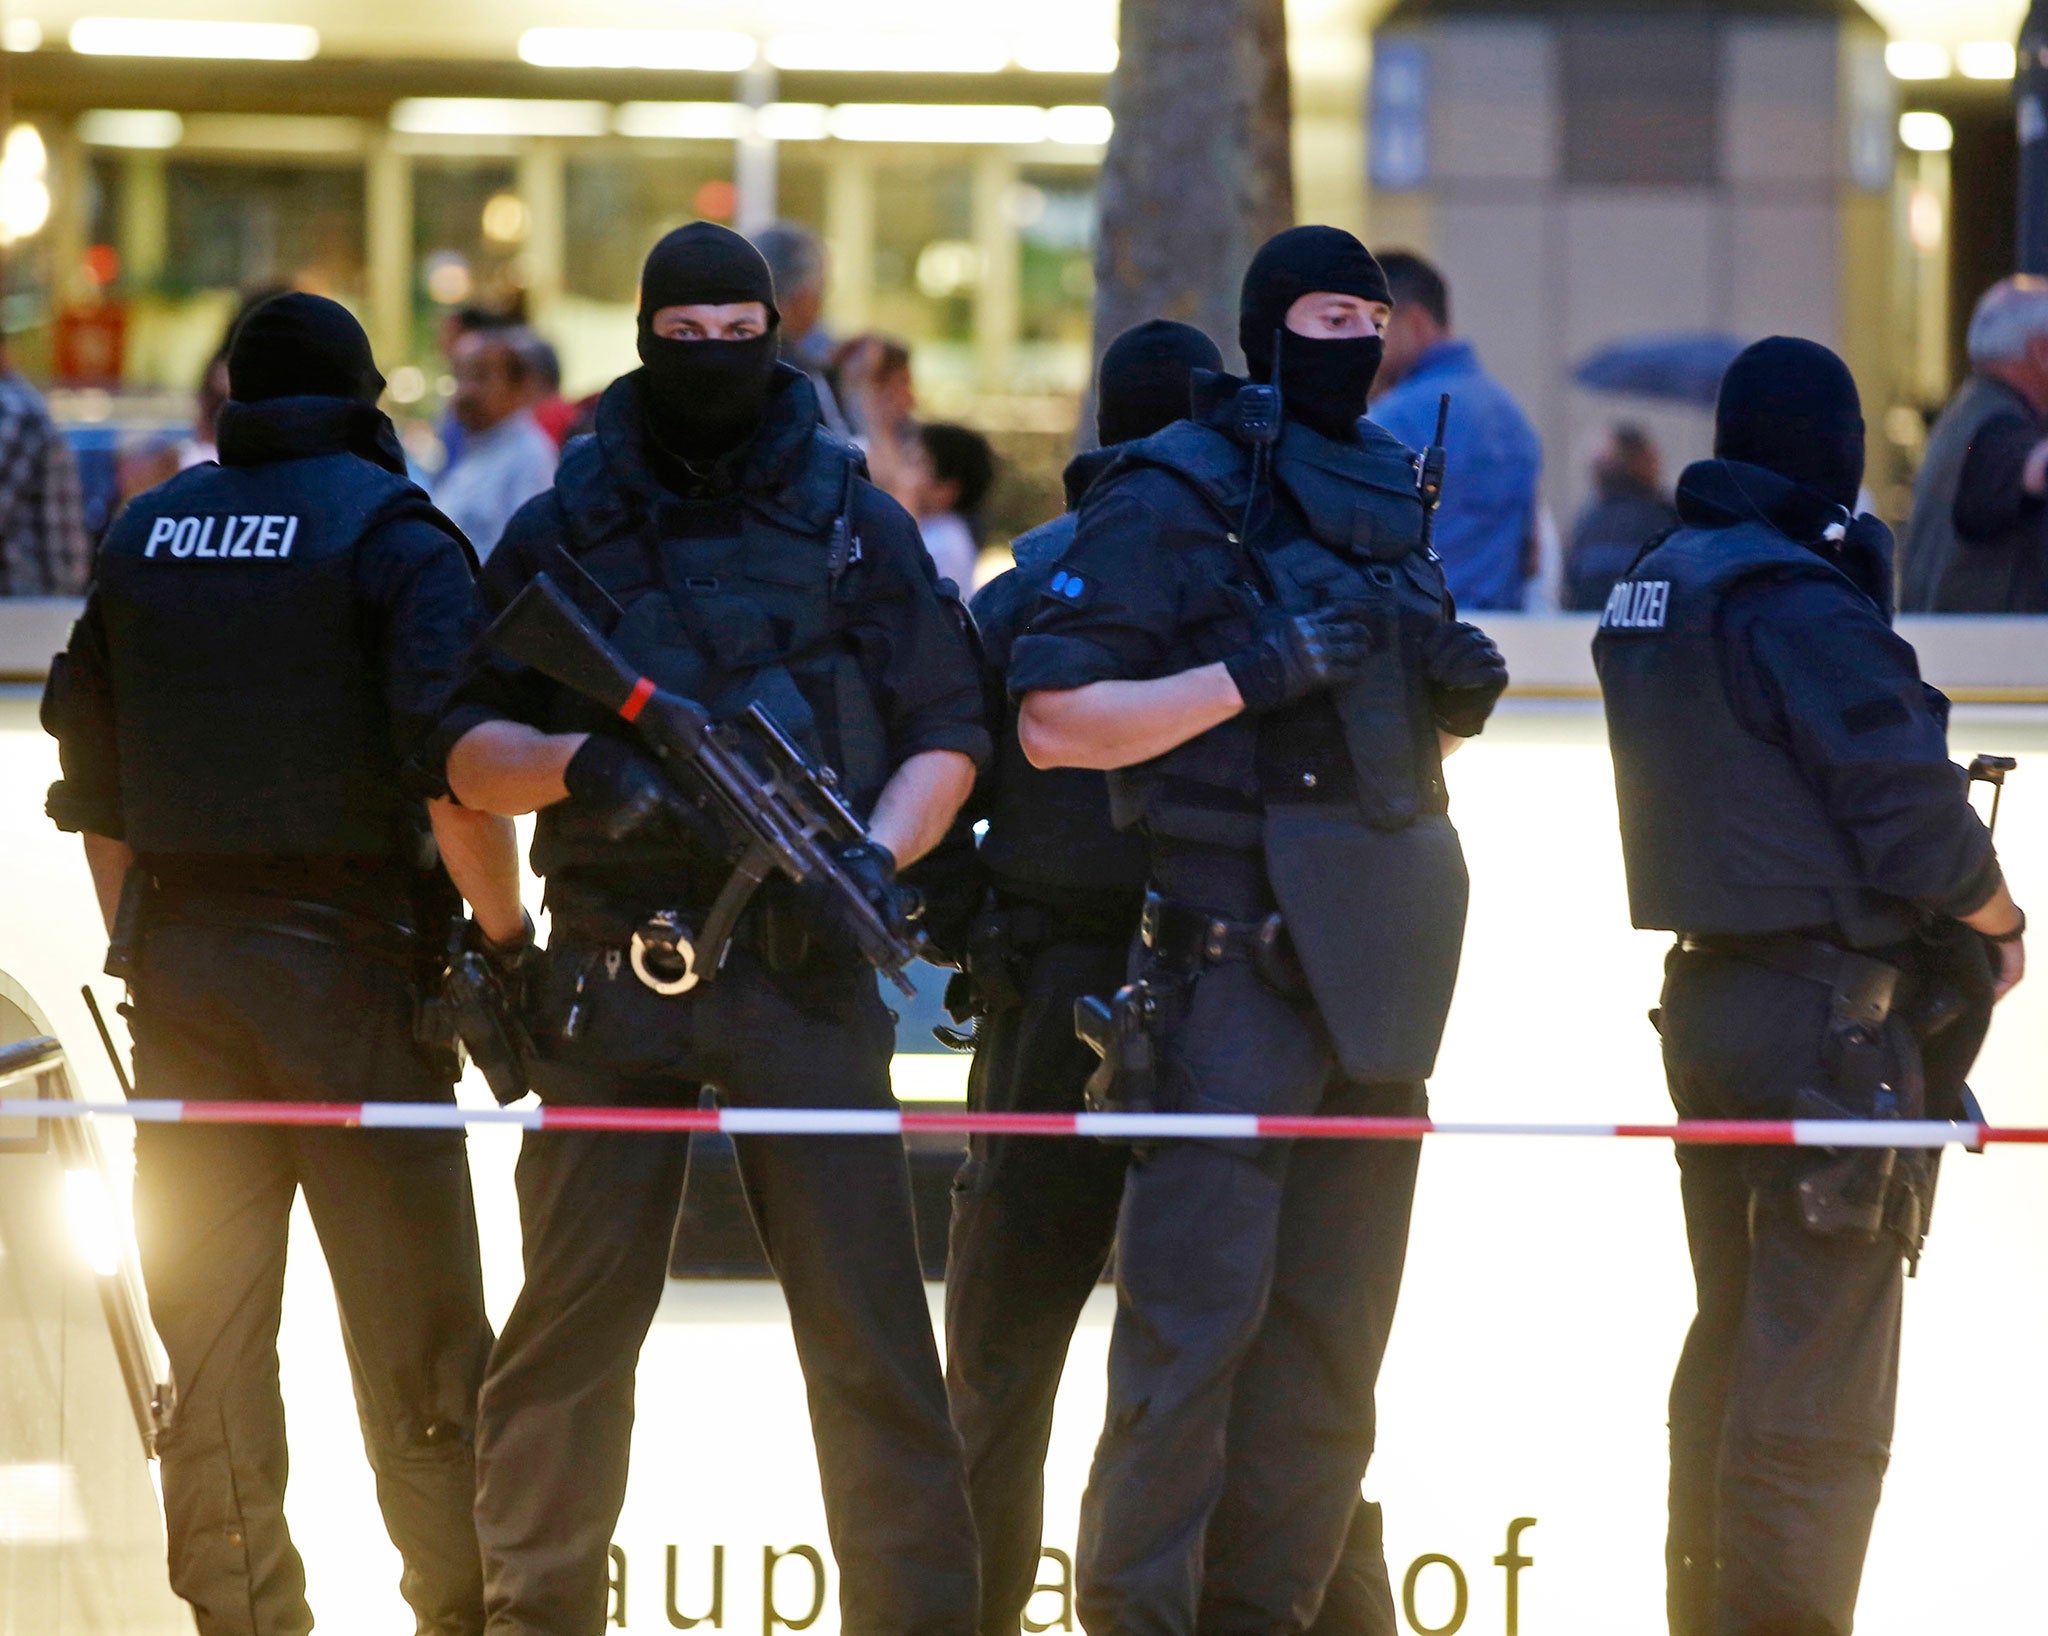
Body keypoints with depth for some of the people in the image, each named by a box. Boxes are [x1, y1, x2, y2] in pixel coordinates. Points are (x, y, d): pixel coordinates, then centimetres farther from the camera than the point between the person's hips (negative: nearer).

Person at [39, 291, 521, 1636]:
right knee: (414, 1334, 1)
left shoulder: (141, 538, 11)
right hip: (347, 965, -5)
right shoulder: (389, 531, -6)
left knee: (209, 1333, 7)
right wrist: (506, 935, -7)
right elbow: (451, 767, -17)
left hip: (182, 968, 5)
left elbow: (94, 789, 14)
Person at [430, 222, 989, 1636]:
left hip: (804, 973, -1)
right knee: (574, 1320, 3)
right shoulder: (559, 534, 10)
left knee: (866, 1320, -5)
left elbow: (946, 736, 9)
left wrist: (879, 852, -9)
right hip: (611, 977, 1)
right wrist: (578, 765, -13)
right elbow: (471, 750, 8)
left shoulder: (860, 528, 10)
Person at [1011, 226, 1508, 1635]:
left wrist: (1463, 691, 6)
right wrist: (1251, 672, -18)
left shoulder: (1396, 493, 17)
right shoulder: (1173, 499, -5)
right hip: (1234, 954, -7)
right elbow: (1053, 723, -11)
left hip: (1379, 965, 7)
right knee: (1198, 1307, -12)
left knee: (1334, 1332, 8)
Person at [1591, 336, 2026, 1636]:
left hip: (1710, 992, 9)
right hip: (1832, 1019, -9)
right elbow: (1922, 831, -18)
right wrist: (2002, 921, 3)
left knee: (1731, 1345, 18)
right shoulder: (1804, 611, -18)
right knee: (1820, 1378, -4)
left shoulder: (1651, 595, 9)